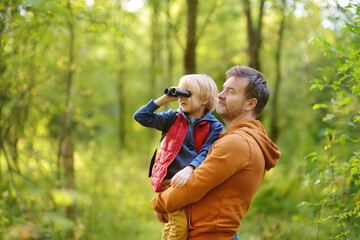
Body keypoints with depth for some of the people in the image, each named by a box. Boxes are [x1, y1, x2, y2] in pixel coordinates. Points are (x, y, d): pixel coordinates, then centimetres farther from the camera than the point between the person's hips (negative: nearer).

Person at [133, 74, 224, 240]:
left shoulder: (214, 127, 7)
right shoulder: (173, 119, 15)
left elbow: (205, 154, -7)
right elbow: (141, 117, 9)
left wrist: (189, 169, -25)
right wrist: (164, 99, 5)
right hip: (170, 182, 0)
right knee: (180, 219, -26)